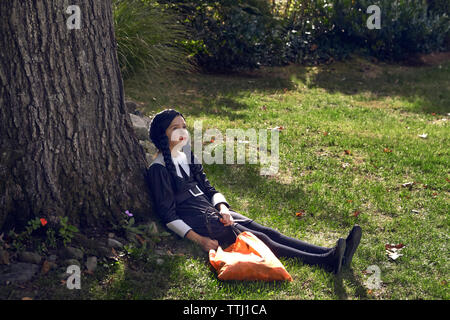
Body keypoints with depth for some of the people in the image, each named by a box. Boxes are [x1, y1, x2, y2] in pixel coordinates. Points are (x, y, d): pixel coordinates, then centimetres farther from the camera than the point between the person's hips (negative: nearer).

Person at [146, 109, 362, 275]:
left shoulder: (188, 157, 16)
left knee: (268, 232, -11)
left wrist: (222, 208, -6)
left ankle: (332, 254, -24)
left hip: (213, 211, 7)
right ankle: (325, 262, -33)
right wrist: (199, 240, -20)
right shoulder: (158, 169, -9)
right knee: (259, 240, -22)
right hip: (197, 222, -7)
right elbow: (168, 215, -13)